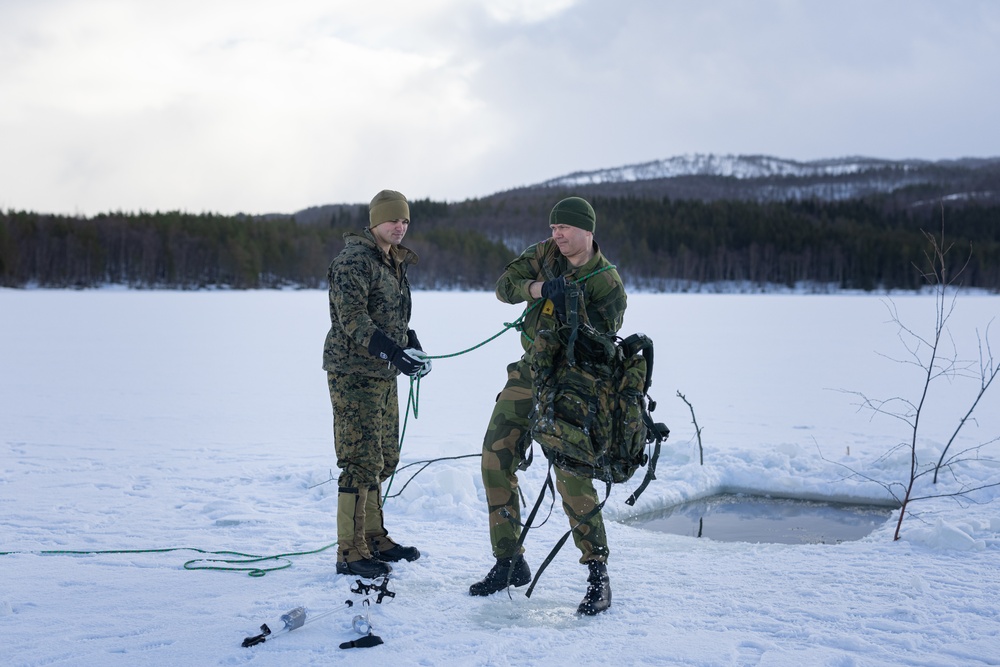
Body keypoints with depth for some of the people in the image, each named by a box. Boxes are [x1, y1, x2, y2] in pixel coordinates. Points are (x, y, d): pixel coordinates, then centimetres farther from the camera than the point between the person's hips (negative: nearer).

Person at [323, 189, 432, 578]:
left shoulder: (395, 262, 17)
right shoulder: (354, 259, -13)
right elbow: (352, 317, -22)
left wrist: (413, 347, 7)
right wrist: (392, 351, -30)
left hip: (383, 374, 10)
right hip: (354, 373, -9)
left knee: (384, 459, 16)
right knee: (362, 460, -10)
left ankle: (373, 537, 28)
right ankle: (350, 552, -4)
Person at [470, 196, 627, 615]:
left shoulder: (607, 284, -12)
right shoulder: (544, 254, 3)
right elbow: (504, 285, -5)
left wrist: (572, 306, -29)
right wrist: (537, 287, -24)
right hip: (529, 372, 6)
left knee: (570, 472, -17)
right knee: (496, 457, 1)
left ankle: (597, 574, -6)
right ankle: (509, 562, 14)